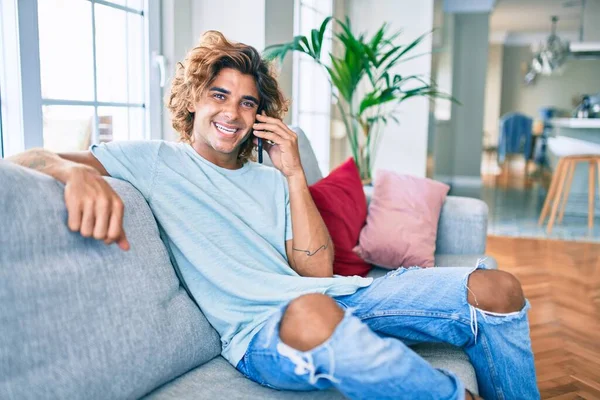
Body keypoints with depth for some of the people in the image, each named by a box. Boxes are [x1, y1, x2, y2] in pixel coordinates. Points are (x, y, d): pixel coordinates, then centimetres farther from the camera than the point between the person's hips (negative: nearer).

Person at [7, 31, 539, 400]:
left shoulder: (271, 181, 20)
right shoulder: (155, 161, 10)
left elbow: (316, 270, 7)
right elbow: (27, 160, 3)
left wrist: (295, 173, 2)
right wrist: (80, 172, -21)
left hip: (336, 297, 5)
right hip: (259, 327, -4)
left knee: (496, 288, -10)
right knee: (311, 310, -42)